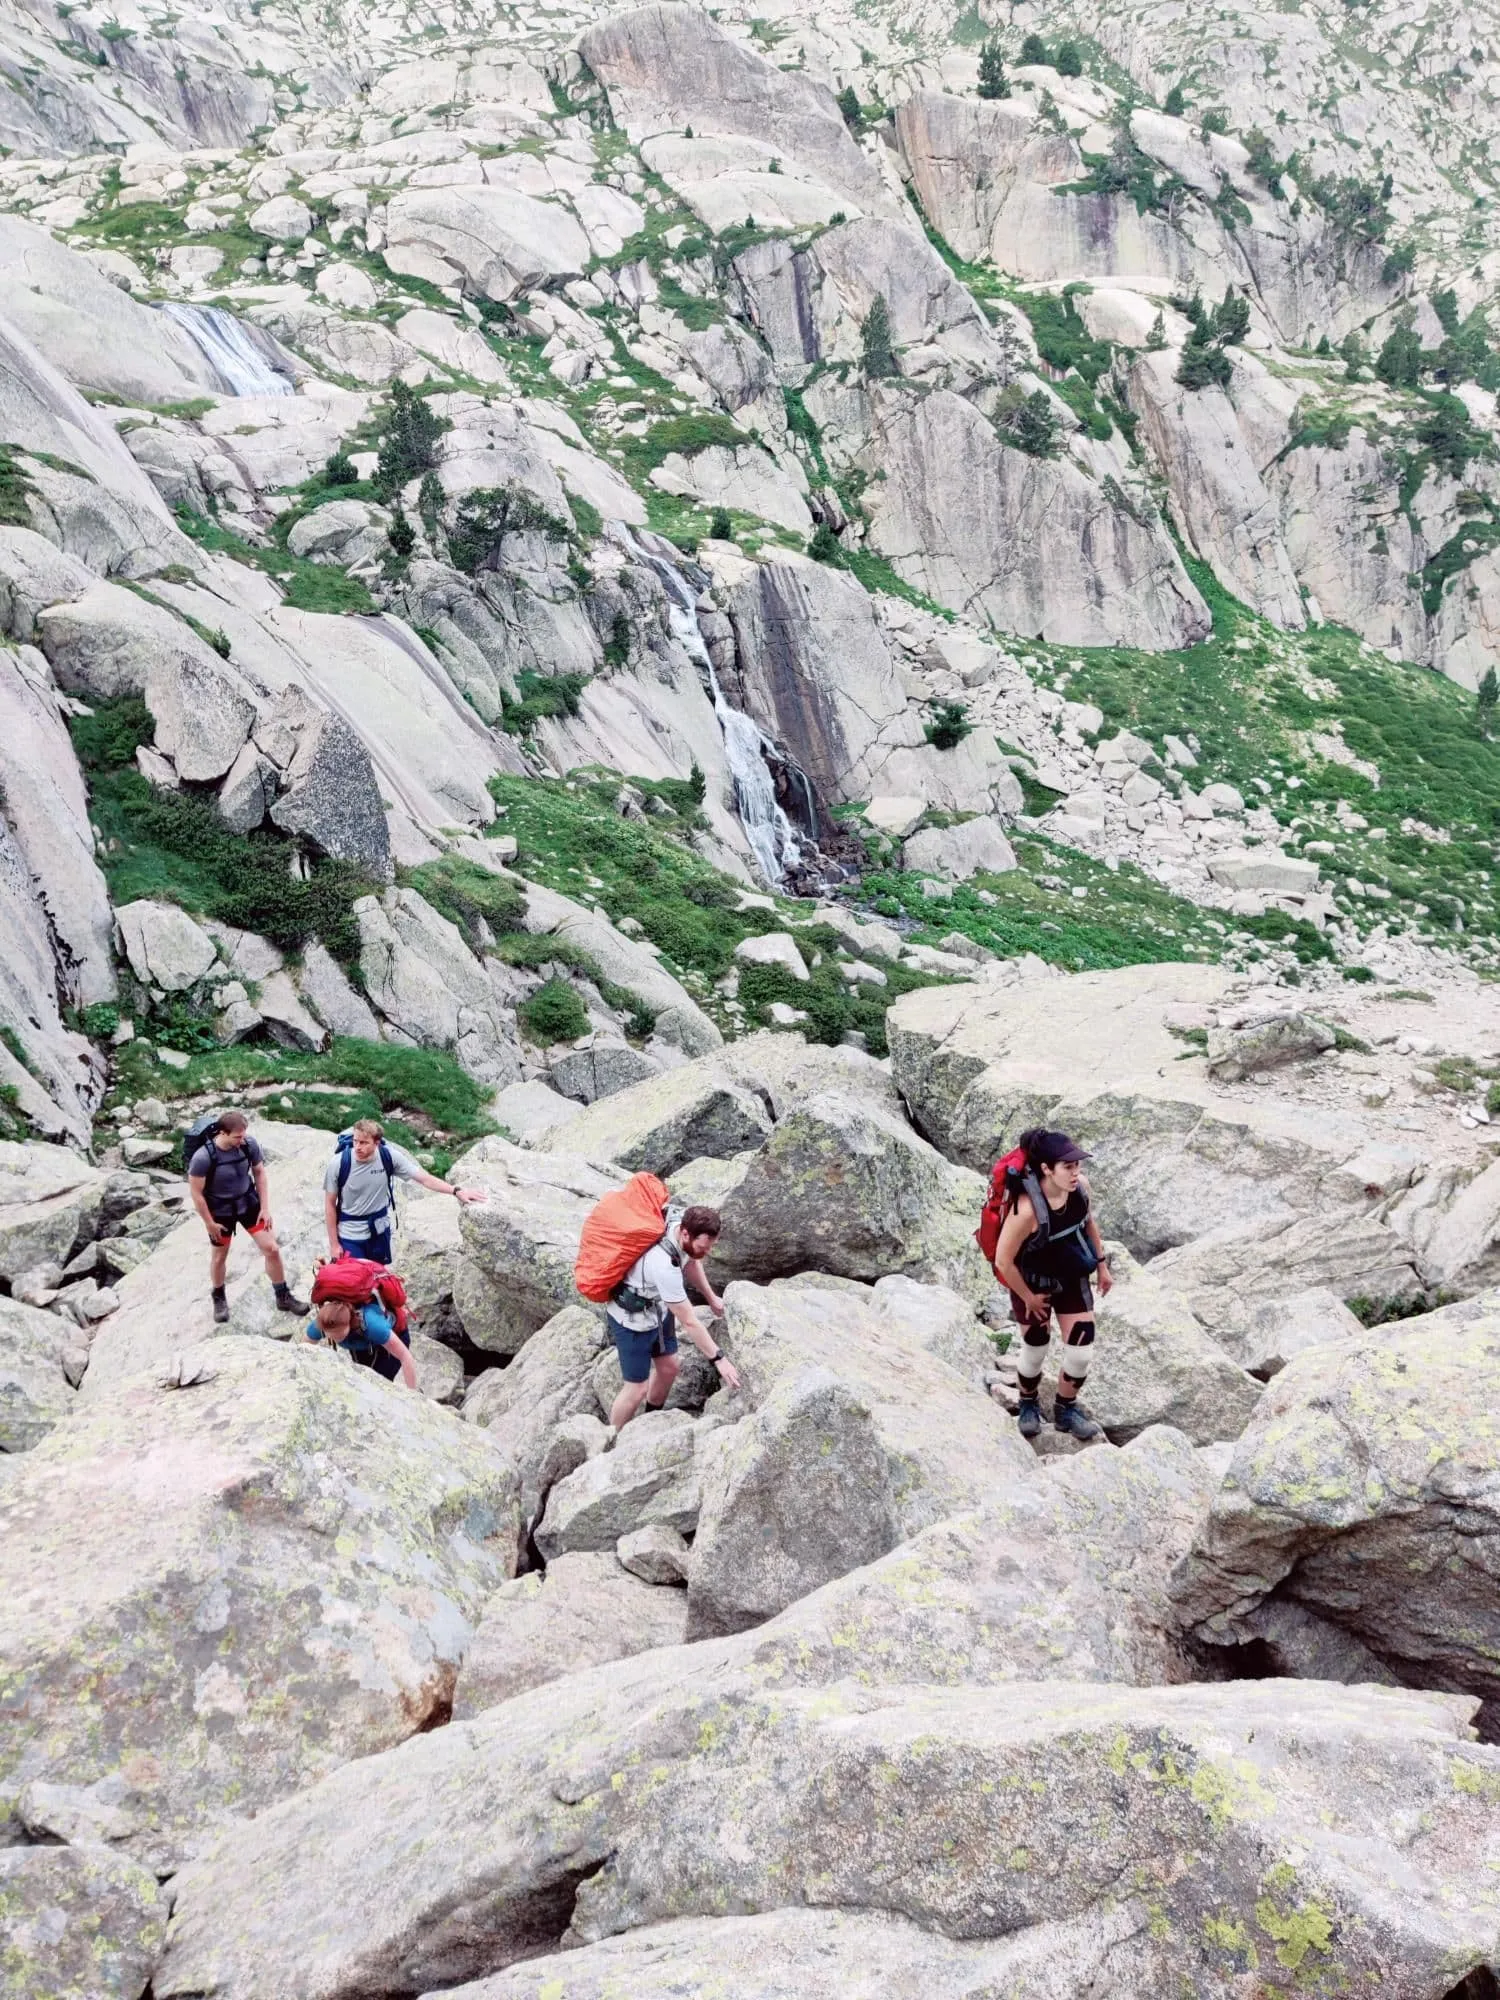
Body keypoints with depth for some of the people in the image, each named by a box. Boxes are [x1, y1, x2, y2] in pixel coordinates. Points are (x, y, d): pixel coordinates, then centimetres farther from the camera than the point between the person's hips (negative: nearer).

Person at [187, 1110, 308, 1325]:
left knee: (272, 1249, 3)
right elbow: (196, 1193, -19)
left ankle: (283, 1297, 22)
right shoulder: (203, 1157, -31)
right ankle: (219, 1299, 43)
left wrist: (265, 1207, -3)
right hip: (220, 1211, -3)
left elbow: (259, 1173, -3)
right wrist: (210, 1224, -11)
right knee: (219, 1257, 18)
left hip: (249, 1203, 3)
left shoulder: (249, 1145, -20)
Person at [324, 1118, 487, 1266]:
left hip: (379, 1230, 3)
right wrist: (334, 1244, -7)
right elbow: (330, 1203, -10)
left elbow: (423, 1178, -12)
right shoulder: (339, 1163, -22)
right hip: (350, 1235, -2)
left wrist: (456, 1191, -22)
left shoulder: (389, 1157, -18)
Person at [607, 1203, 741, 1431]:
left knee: (669, 1367, 18)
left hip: (657, 1308, 8)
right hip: (633, 1320, -8)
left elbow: (691, 1262, 9)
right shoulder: (664, 1266, -40)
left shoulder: (682, 1226, -17)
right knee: (637, 1387, 0)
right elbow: (689, 1322, -32)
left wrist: (711, 1298, 20)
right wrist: (719, 1359, -27)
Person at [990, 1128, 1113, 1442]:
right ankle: (1028, 1404, 46)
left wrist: (1101, 1264, 11)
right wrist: (1028, 1298, -15)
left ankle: (1066, 1409, 33)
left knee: (1081, 1353, 6)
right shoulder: (1027, 1209, -39)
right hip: (1034, 1284, -4)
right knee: (1035, 1350, 16)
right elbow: (1003, 1261, -29)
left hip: (1073, 1280, 4)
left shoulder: (1080, 1186, -21)